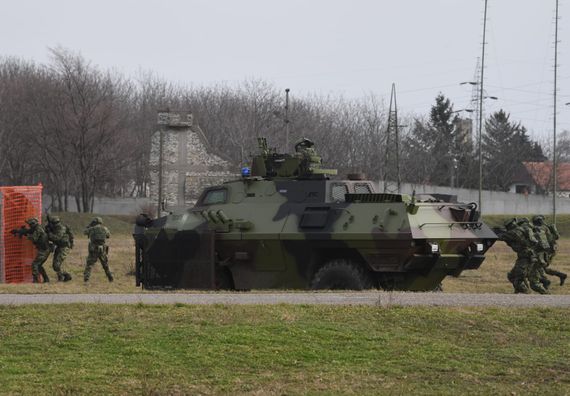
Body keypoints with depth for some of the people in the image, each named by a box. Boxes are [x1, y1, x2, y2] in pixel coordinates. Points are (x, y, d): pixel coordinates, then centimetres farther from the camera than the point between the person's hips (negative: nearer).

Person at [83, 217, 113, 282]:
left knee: (89, 265, 3)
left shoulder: (92, 229, -1)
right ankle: (110, 278, 20)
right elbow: (108, 236, 24)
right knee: (106, 265, 19)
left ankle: (86, 278, -12)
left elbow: (85, 232, 19)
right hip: (103, 250, 2)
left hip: (93, 250, -2)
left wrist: (90, 225, 27)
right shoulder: (105, 229, 5)